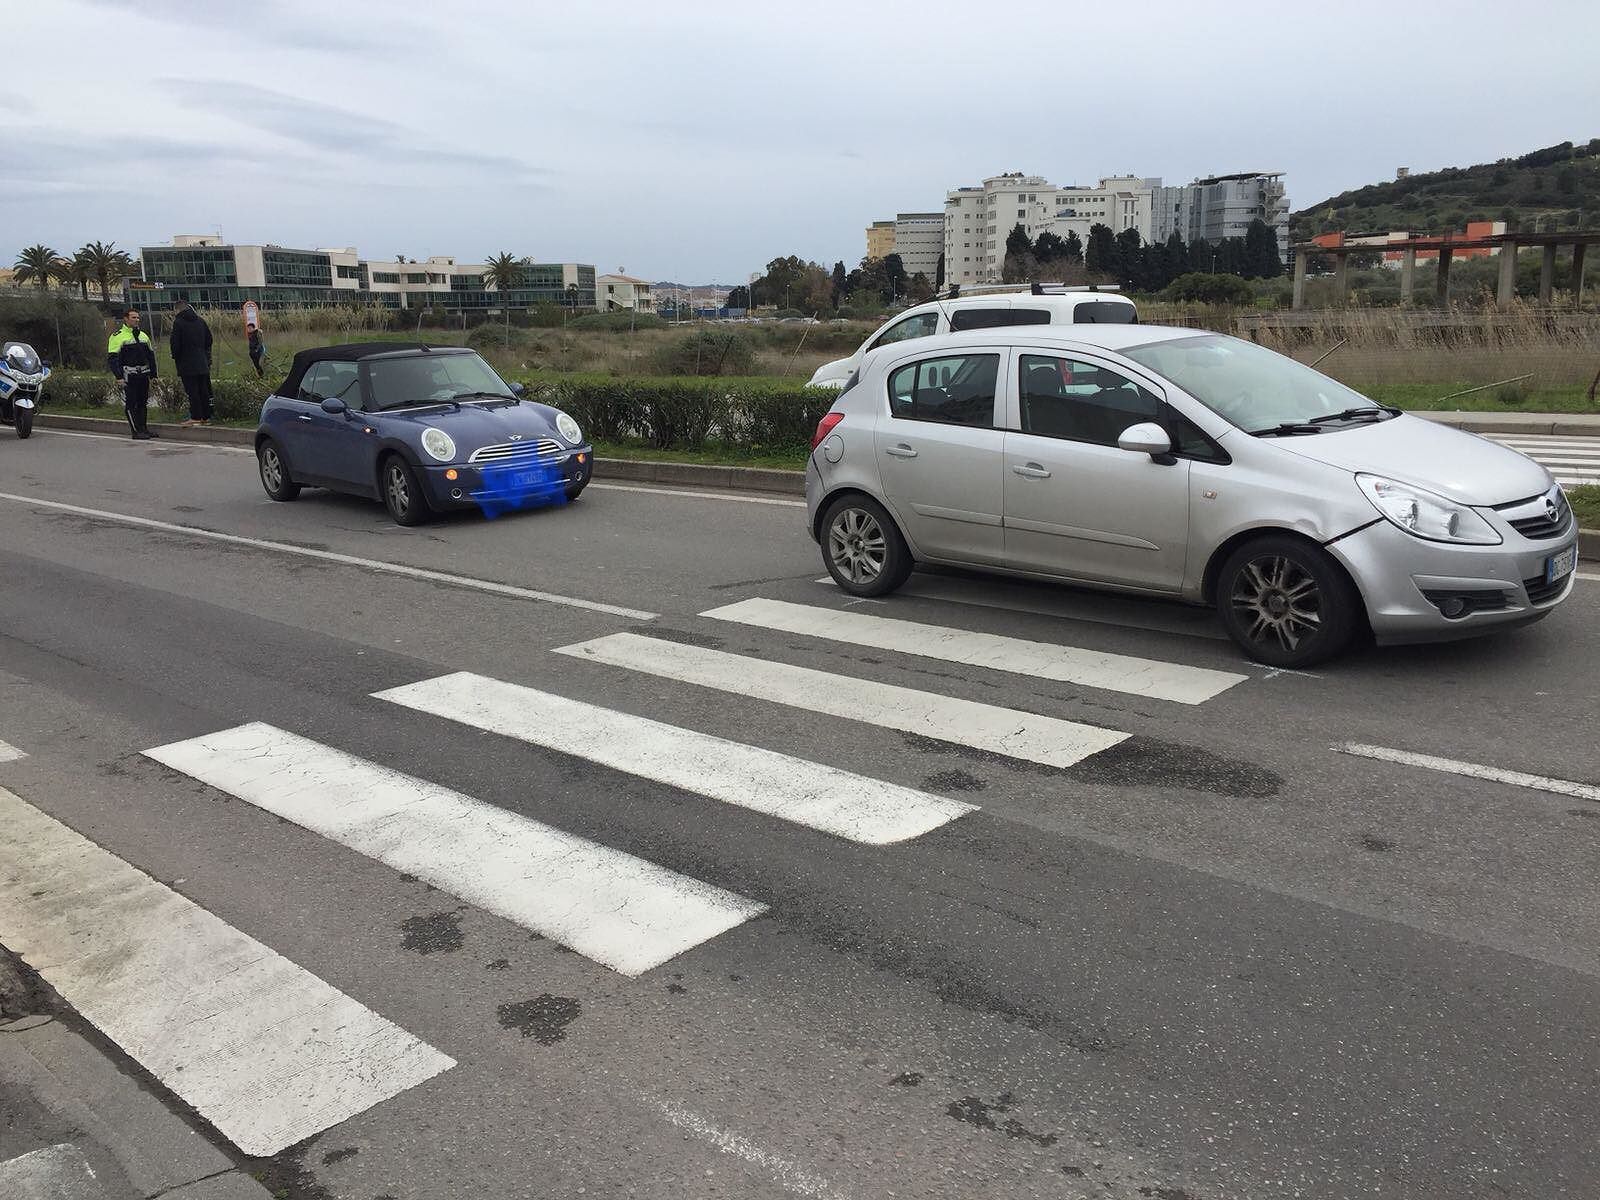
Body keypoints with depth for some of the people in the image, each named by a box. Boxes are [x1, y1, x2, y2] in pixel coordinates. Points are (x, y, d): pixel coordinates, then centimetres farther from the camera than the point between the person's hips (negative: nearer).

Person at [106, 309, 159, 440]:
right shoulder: (118, 336, -6)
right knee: (130, 403, -5)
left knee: (143, 402, 11)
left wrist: (153, 374, 17)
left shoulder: (143, 335, 16)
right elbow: (112, 358, -10)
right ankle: (136, 431, -4)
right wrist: (119, 376, -18)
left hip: (143, 374, 7)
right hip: (128, 376, -7)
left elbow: (151, 355, 23)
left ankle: (144, 429, 18)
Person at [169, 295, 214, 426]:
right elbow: (209, 339, 15)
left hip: (187, 363, -6)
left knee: (192, 391, -4)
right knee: (203, 390, 8)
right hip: (202, 363, 6)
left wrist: (175, 358, 3)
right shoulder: (199, 320, 9)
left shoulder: (178, 322, -8)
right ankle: (206, 417, 10)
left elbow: (175, 343, -10)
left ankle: (195, 417, -6)